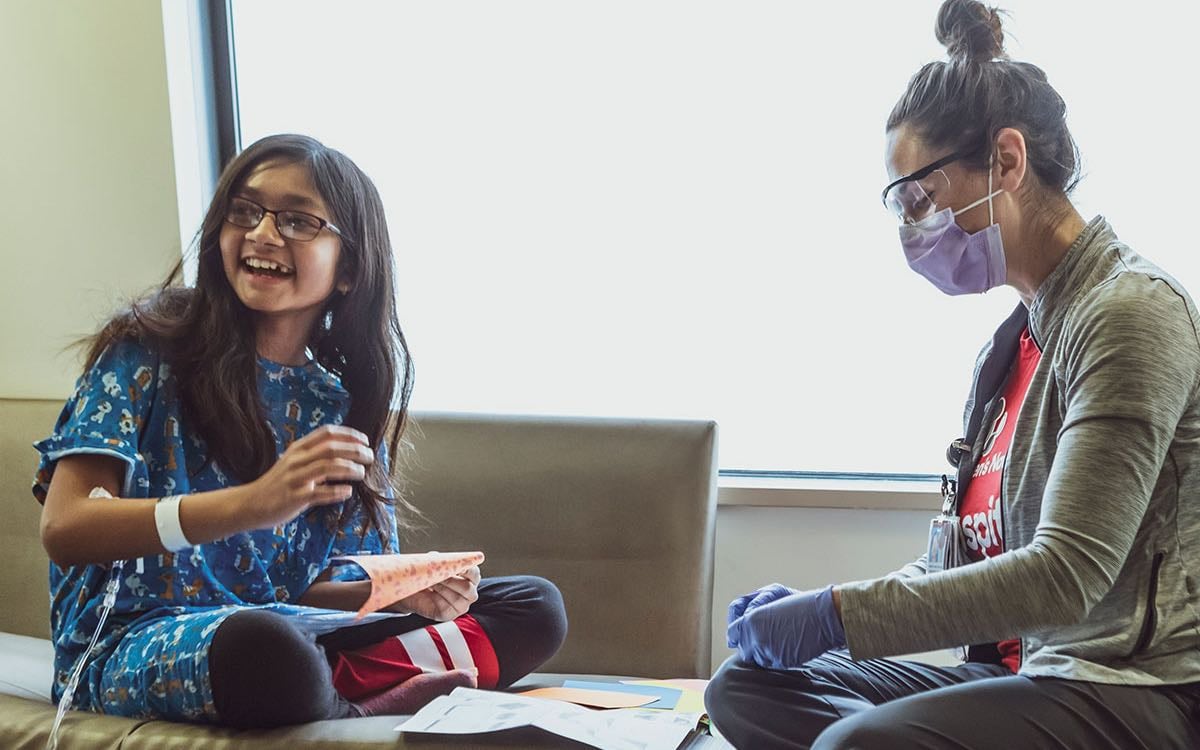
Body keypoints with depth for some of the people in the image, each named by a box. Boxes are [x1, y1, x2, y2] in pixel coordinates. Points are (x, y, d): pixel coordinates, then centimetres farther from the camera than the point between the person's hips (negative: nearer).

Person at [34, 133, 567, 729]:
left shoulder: (341, 404, 8)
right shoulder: (148, 349, -5)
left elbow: (309, 590, 11)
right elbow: (64, 528, -16)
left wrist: (405, 592, -11)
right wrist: (253, 504, -29)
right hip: (134, 640, -5)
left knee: (536, 606, -3)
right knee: (261, 641, -41)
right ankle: (356, 712, -11)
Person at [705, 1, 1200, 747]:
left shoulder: (1129, 311, -13)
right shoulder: (1019, 336, 13)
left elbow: (1066, 574, -22)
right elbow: (967, 556, 16)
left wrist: (837, 615, -20)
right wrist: (819, 609, 3)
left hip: (1139, 690, -9)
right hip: (1023, 670, 9)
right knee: (746, 686, 0)